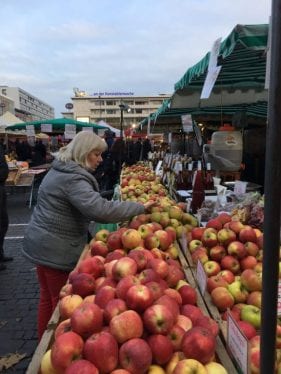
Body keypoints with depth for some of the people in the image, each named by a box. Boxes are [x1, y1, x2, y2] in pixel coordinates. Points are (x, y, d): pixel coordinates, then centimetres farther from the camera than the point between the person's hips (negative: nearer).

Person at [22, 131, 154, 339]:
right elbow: (100, 208, -35)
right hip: (57, 249, -10)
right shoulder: (72, 179, -23)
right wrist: (140, 207, -29)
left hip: (44, 244, 10)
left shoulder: (61, 169, 10)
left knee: (48, 297, 21)